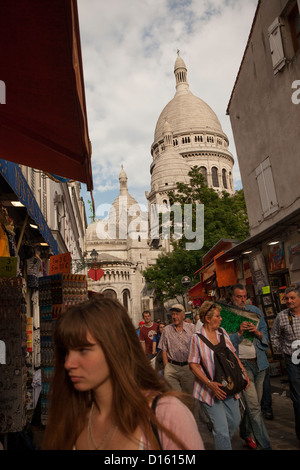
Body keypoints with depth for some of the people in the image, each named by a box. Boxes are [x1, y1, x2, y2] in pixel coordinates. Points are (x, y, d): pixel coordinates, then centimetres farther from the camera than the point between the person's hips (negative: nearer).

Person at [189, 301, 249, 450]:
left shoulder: (222, 332, 4)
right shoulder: (197, 338, -13)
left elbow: (233, 354, 14)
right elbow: (194, 365, -13)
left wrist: (243, 372, 3)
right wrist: (210, 383, -22)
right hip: (211, 390, -6)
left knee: (235, 422, 18)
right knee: (221, 429, -7)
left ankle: (222, 444, 43)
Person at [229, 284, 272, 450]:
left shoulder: (255, 311, 7)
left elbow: (266, 334, 11)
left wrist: (258, 333, -11)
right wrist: (239, 333, -22)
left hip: (259, 362, 5)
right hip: (242, 364, -5)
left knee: (254, 403, 17)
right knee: (254, 406, -6)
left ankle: (245, 433, 39)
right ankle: (265, 445, 7)